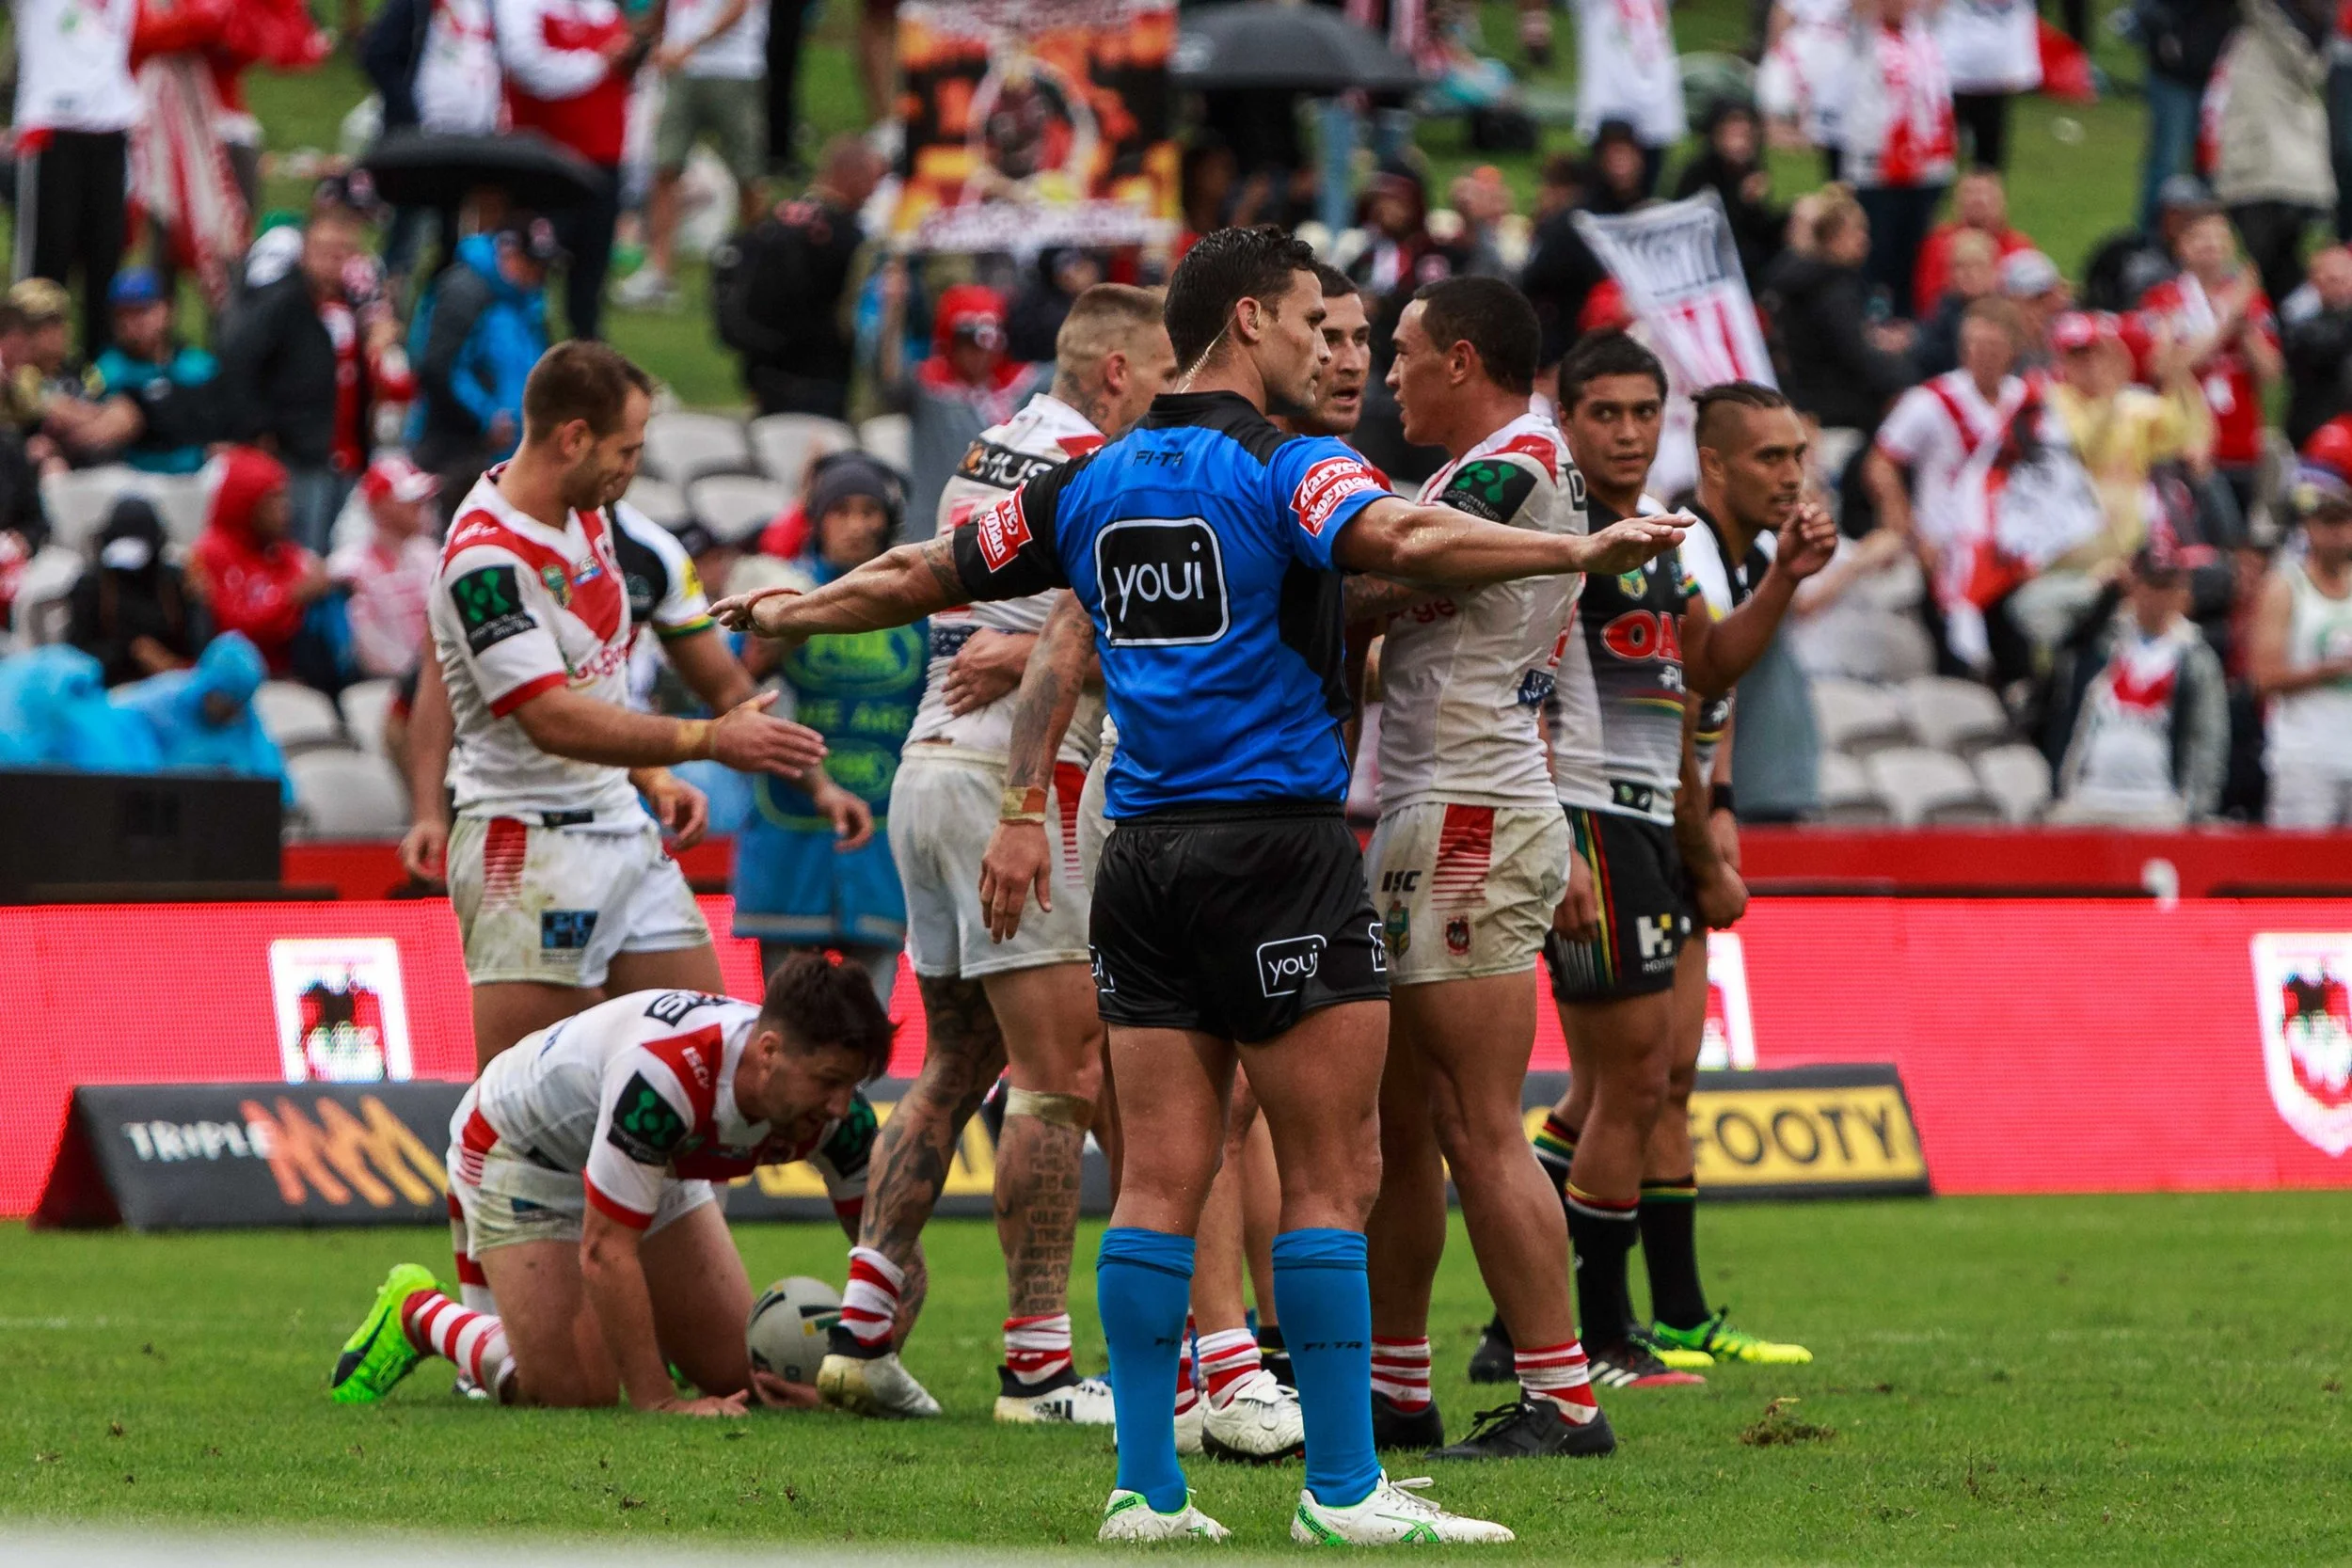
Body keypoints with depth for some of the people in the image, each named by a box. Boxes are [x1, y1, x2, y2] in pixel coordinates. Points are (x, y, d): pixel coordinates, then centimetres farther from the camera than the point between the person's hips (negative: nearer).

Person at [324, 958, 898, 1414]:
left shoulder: (832, 1102, -24)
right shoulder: (667, 1073, -45)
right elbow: (605, 1252, -40)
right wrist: (658, 1405, -40)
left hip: (660, 1164, 6)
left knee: (737, 1374, -2)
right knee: (575, 1396, -16)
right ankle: (416, 1315, 10)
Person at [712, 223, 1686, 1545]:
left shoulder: (1092, 483, 13)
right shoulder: (1286, 472, -5)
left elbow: (920, 576, 24)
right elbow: (1402, 541, -25)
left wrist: (783, 611, 41)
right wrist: (1582, 550, -31)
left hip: (1144, 855, 6)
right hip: (1281, 843, -6)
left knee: (1161, 1180, 5)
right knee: (1333, 1178, -3)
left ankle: (1147, 1488, 3)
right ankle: (1344, 1488, -5)